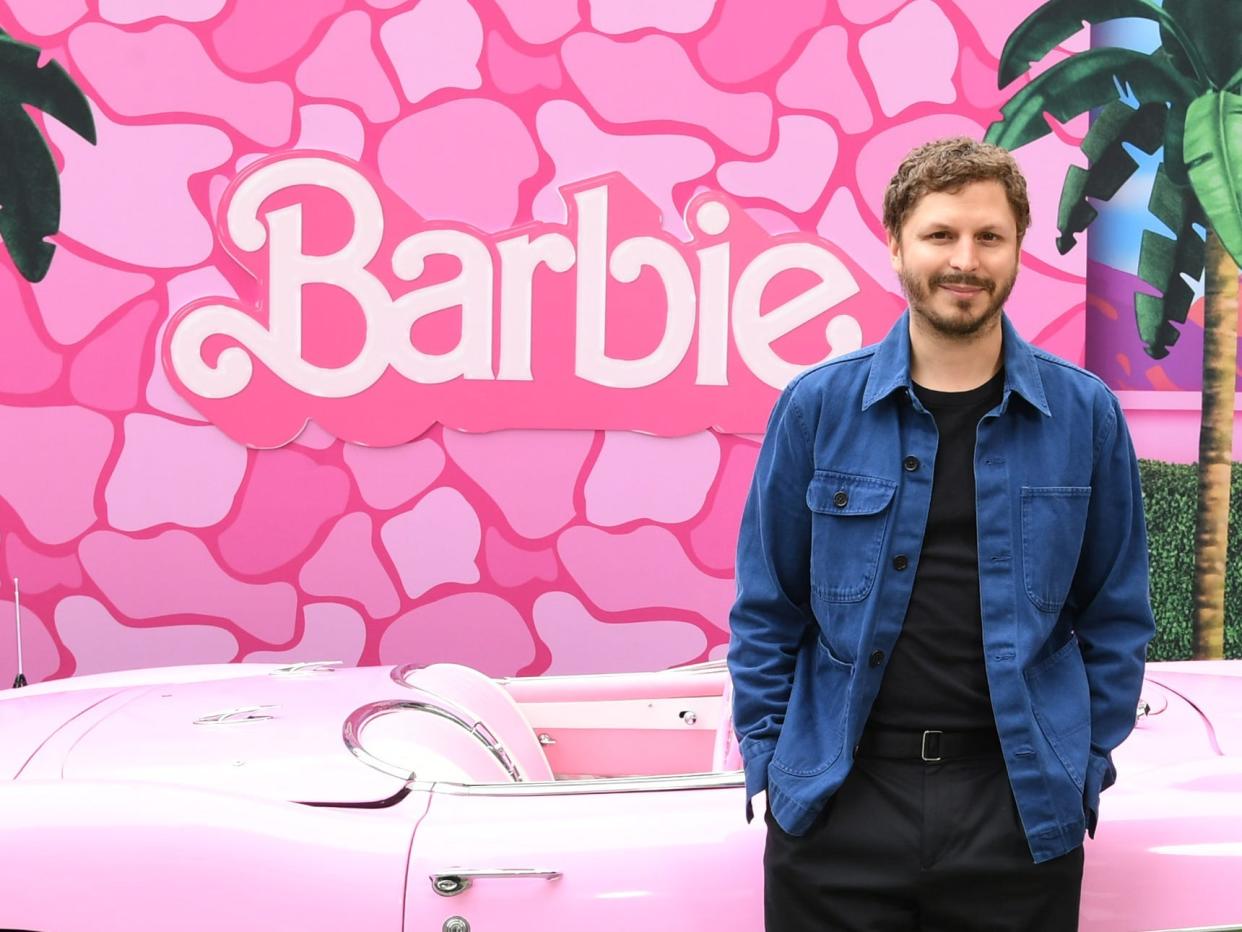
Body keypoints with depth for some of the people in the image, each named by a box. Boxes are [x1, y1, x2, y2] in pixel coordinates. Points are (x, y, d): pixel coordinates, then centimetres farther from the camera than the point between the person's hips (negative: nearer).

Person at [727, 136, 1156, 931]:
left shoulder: (1085, 414, -1)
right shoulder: (818, 406, -3)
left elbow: (1115, 617, 6)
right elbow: (767, 607, 2)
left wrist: (1085, 767, 2)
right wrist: (768, 761, 0)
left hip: (1022, 806, 1)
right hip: (836, 805, 0)